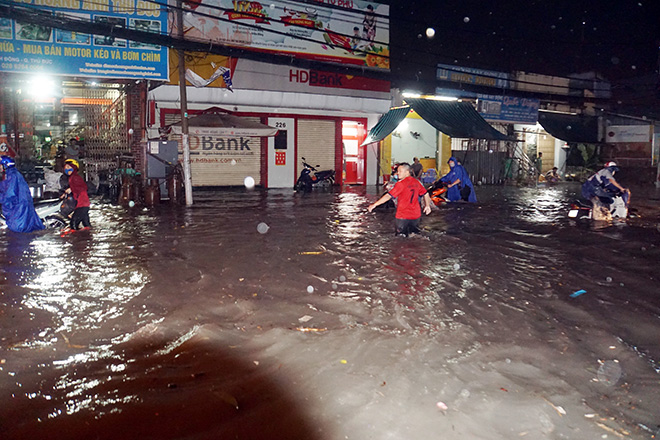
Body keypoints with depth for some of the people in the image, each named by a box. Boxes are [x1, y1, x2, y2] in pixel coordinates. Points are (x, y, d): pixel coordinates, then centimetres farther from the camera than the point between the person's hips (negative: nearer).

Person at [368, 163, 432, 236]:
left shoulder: (401, 184, -15)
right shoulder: (416, 182, 5)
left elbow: (388, 196, -19)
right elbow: (426, 194, 14)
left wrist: (374, 204, -16)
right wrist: (427, 205, 28)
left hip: (403, 216, -6)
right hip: (416, 215, 6)